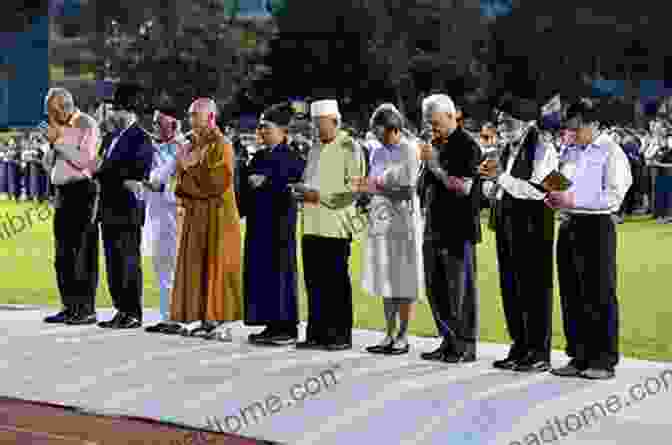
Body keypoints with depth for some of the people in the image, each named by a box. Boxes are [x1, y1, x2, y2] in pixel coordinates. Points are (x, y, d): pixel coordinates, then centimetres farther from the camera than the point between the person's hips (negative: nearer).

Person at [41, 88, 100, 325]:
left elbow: (84, 160, -17)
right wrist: (51, 144, -1)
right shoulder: (59, 127, 15)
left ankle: (87, 310, -6)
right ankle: (69, 307, 14)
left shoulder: (87, 125, -6)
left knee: (84, 252, -8)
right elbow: (48, 165, 17)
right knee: (63, 254, 8)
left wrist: (59, 141, -14)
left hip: (82, 190, -8)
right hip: (62, 193, 8)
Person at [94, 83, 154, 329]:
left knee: (129, 263, -4)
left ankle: (134, 314, 2)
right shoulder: (116, 138, 17)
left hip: (127, 210, -8)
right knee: (114, 263, 11)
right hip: (110, 211, 8)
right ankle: (122, 311, 17)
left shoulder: (141, 139, -8)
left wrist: (101, 175, -13)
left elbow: (132, 173, -16)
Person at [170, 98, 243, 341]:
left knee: (215, 267, -6)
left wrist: (192, 166, -15)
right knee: (195, 267, 7)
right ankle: (202, 320, 13)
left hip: (216, 215, -8)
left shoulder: (221, 146, -10)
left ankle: (223, 324, -3)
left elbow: (218, 183, -18)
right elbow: (182, 182, 19)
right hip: (192, 215, 8)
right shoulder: (191, 146, 13)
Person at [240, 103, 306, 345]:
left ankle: (288, 327, 0)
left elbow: (298, 185, -19)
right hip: (258, 221, 8)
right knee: (260, 271, 6)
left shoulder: (291, 157, -5)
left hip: (279, 221, -8)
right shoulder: (259, 156, 16)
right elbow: (246, 183, 22)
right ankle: (271, 325, 12)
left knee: (281, 270, -5)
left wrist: (266, 182, -22)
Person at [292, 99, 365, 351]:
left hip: (336, 226, -7)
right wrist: (303, 191, 4)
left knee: (337, 282, -3)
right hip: (312, 225, 7)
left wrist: (320, 195, -15)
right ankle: (317, 333, 13)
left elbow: (353, 187, -11)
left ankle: (341, 335, 3)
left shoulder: (349, 147, -3)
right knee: (314, 281, 7)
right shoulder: (316, 149, 20)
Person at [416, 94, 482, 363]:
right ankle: (449, 341, 20)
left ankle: (466, 346, 5)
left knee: (460, 289, -3)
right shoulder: (435, 144, 14)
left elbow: (464, 187, -16)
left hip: (459, 230, -8)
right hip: (434, 229, 8)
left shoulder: (467, 146, -8)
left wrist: (434, 164, -16)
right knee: (435, 288, 10)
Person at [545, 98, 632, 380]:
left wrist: (574, 200, -18)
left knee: (600, 294, -3)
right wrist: (555, 199, 3)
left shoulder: (610, 152, -3)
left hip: (596, 226, -7)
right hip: (568, 227, 7)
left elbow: (614, 196, -12)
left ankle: (604, 360, 1)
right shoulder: (569, 153, 16)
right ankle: (579, 357, 14)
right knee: (571, 295, 7)